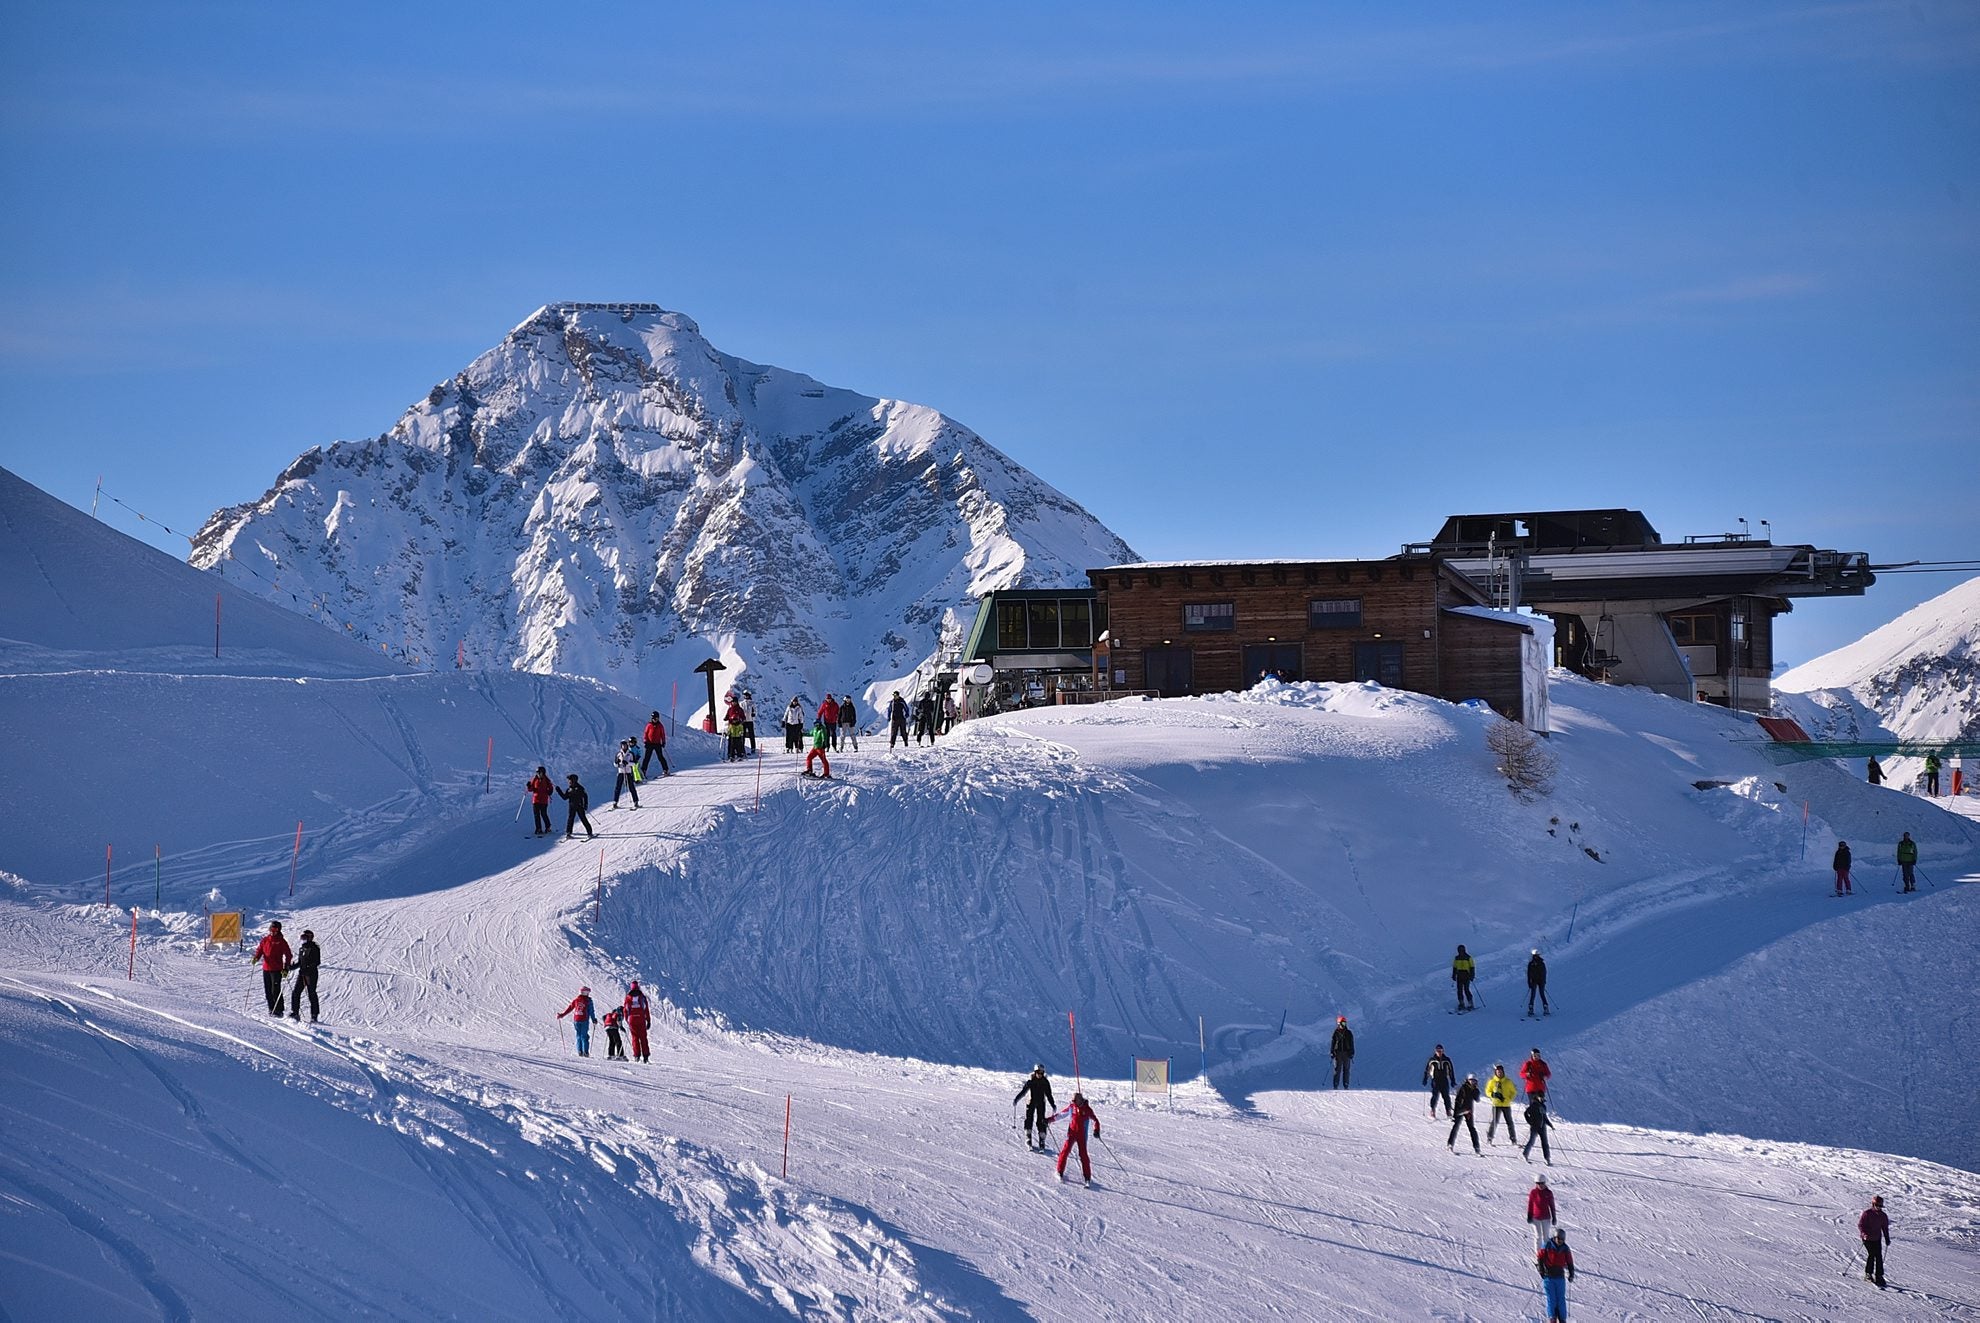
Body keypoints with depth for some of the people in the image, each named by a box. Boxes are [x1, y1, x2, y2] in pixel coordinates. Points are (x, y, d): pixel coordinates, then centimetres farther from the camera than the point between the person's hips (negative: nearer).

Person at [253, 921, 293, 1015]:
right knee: (268, 991, 9)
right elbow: (260, 950, 16)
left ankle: (279, 1010, -6)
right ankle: (271, 1009, 18)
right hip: (266, 969, 6)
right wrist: (256, 957, -7)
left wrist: (286, 968, -12)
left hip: (276, 969, -6)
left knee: (275, 991, -10)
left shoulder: (281, 941, -3)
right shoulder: (265, 940, 11)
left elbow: (288, 955, -3)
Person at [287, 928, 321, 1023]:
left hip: (311, 974, -7)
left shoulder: (314, 948, -6)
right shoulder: (301, 948, 15)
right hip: (302, 973, 7)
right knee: (295, 993, -3)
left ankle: (314, 1016, 2)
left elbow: (317, 962, -13)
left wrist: (308, 968, -25)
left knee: (312, 994, -3)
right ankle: (295, 1013, 2)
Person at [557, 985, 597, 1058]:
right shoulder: (588, 1000, -3)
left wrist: (561, 1015, 17)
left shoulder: (575, 1000, 6)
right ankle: (585, 1052, -6)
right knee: (584, 1036, 2)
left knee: (579, 1035, 10)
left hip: (576, 1020, 3)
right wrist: (594, 1019, 2)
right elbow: (591, 1011, -5)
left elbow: (569, 1008, 8)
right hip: (584, 1020, -3)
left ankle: (580, 1051, 0)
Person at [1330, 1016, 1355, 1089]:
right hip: (1338, 1053, -1)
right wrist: (1332, 1052, 0)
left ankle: (1346, 1085, 2)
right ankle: (1335, 1085, -3)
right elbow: (1333, 1043, 7)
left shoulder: (1349, 1033, 8)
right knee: (1337, 1070, -3)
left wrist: (1352, 1053, 2)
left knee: (1346, 1070, 0)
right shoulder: (1336, 1033, 5)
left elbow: (1351, 1044, 9)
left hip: (1346, 1053, 1)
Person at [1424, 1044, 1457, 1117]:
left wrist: (1453, 1080, 8)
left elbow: (1451, 1070, 12)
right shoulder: (1432, 1060, 4)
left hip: (1444, 1080, 2)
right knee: (1435, 1096, -13)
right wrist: (1425, 1079, 2)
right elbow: (1427, 1070, 9)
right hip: (1435, 1080, -2)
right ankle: (1432, 1112, -11)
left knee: (1446, 1096, -2)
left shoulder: (1447, 1060, 7)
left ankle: (1448, 1112, 5)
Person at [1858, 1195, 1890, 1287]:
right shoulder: (1867, 1213, -10)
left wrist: (1887, 1238, 9)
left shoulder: (1883, 1216, 6)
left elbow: (1885, 1228, 16)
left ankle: (1879, 1276, 4)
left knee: (1879, 1256, -2)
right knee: (1871, 1254, -15)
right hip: (1867, 1238, -5)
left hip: (1877, 1239, 5)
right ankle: (1868, 1274, -4)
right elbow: (1860, 1224, -10)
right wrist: (1864, 1234, -25)